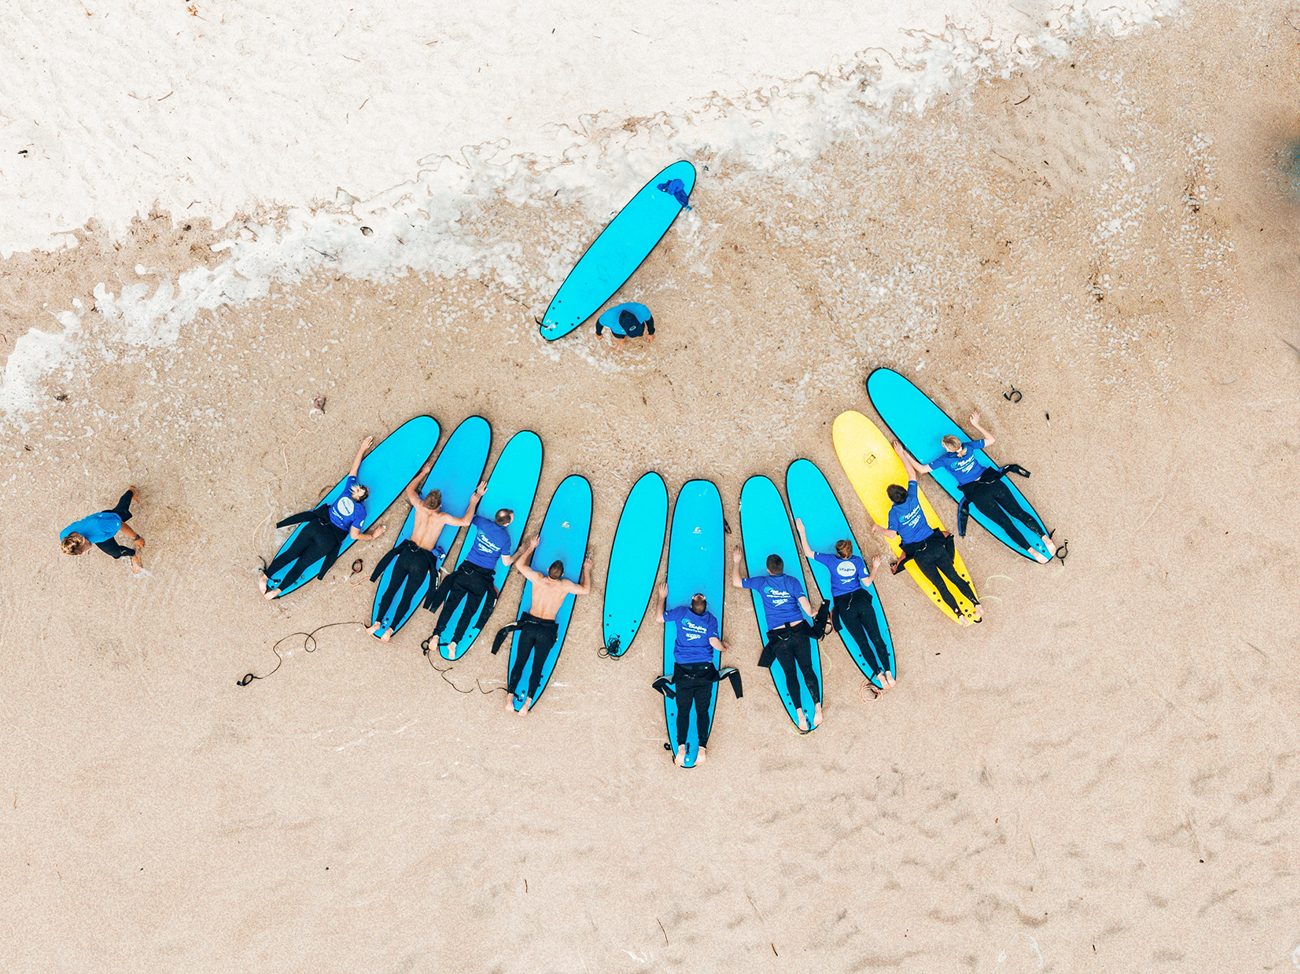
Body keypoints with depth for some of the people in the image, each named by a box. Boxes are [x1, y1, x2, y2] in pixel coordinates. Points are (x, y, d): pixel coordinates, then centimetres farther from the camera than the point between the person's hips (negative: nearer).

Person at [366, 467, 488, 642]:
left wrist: (423, 473, 28)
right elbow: (465, 521, -12)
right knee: (407, 597, 5)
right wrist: (474, 501, 0)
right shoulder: (442, 517, -9)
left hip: (406, 553, 3)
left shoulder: (420, 508, 0)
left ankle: (377, 623, 6)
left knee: (391, 589, 11)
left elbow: (410, 489, 18)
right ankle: (390, 630, -1)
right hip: (422, 561, -3)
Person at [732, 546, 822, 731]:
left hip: (778, 636, -1)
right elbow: (806, 606, -2)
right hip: (799, 631, 1)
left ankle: (800, 714, -9)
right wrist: (812, 613, 19)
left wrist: (736, 562, 25)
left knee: (791, 674, 2)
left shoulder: (762, 582, 4)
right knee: (807, 669, 5)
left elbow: (736, 582, 13)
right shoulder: (793, 582, 4)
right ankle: (817, 707, -7)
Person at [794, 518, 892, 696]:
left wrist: (802, 532, 15)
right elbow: (867, 582, 7)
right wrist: (875, 567, 22)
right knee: (876, 637, -1)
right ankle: (888, 673, -11)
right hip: (861, 600, 1)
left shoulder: (831, 560, 2)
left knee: (862, 642, 0)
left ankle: (879, 674, -11)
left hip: (844, 605, -1)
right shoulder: (857, 560, 6)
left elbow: (808, 552, 7)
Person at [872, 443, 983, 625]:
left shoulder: (894, 512, -13)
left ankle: (959, 614, -9)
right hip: (935, 544, 4)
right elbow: (912, 474, 12)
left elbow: (892, 534, -14)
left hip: (919, 553, -4)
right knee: (954, 576, 6)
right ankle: (976, 603, -2)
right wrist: (901, 453, 19)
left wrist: (878, 528, 4)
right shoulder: (912, 498, -1)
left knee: (940, 585, -2)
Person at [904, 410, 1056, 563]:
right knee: (1019, 512, 2)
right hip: (992, 482, 4)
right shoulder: (968, 446, 5)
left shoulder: (944, 460, -4)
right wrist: (976, 424, 24)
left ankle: (1032, 551, -11)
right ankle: (1044, 537, -9)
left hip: (977, 494, -4)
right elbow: (991, 439, 20)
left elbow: (922, 469, 1)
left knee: (1006, 523, -5)